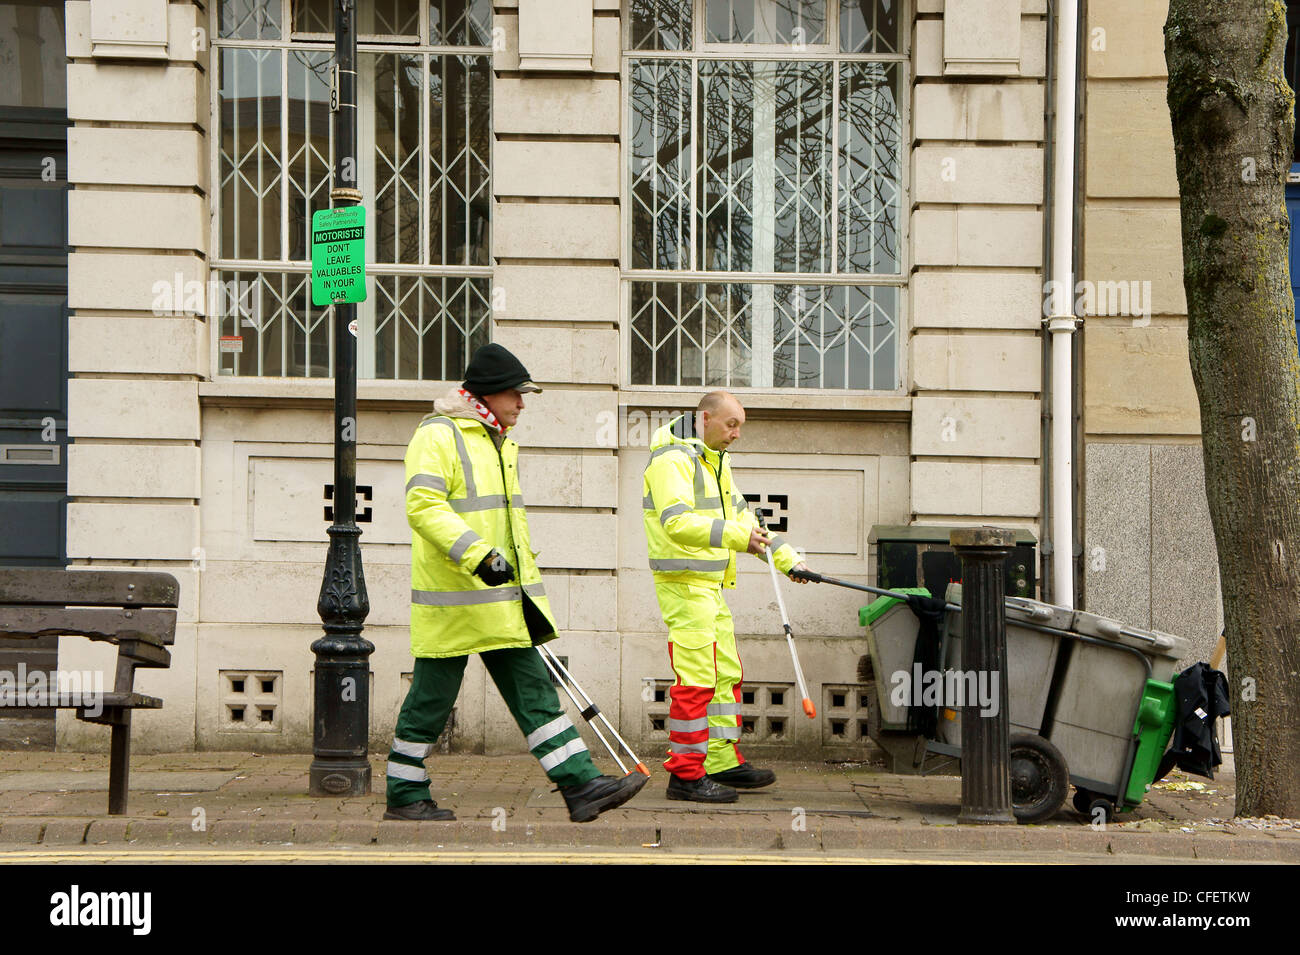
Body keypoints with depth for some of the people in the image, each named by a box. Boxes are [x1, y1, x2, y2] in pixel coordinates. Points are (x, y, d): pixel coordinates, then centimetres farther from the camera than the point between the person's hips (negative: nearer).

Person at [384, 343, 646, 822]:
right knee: (431, 700, 2)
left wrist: (527, 589, 26)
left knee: (534, 692, 4)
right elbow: (423, 505, -23)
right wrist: (476, 555, -30)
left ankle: (582, 785, 1)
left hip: (503, 600, 8)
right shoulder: (437, 436, -10)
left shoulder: (499, 442, 19)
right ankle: (404, 796, 14)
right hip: (453, 601, -8)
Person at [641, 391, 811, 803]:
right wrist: (735, 536, -37)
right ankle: (686, 775, -6)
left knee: (726, 673, 14)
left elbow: (741, 516, 24)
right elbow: (677, 522, -28)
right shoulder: (672, 459, -15)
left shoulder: (715, 461, 18)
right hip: (683, 583, -10)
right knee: (696, 677, -11)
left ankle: (723, 762, 23)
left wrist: (787, 559, 18)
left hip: (710, 584, 10)